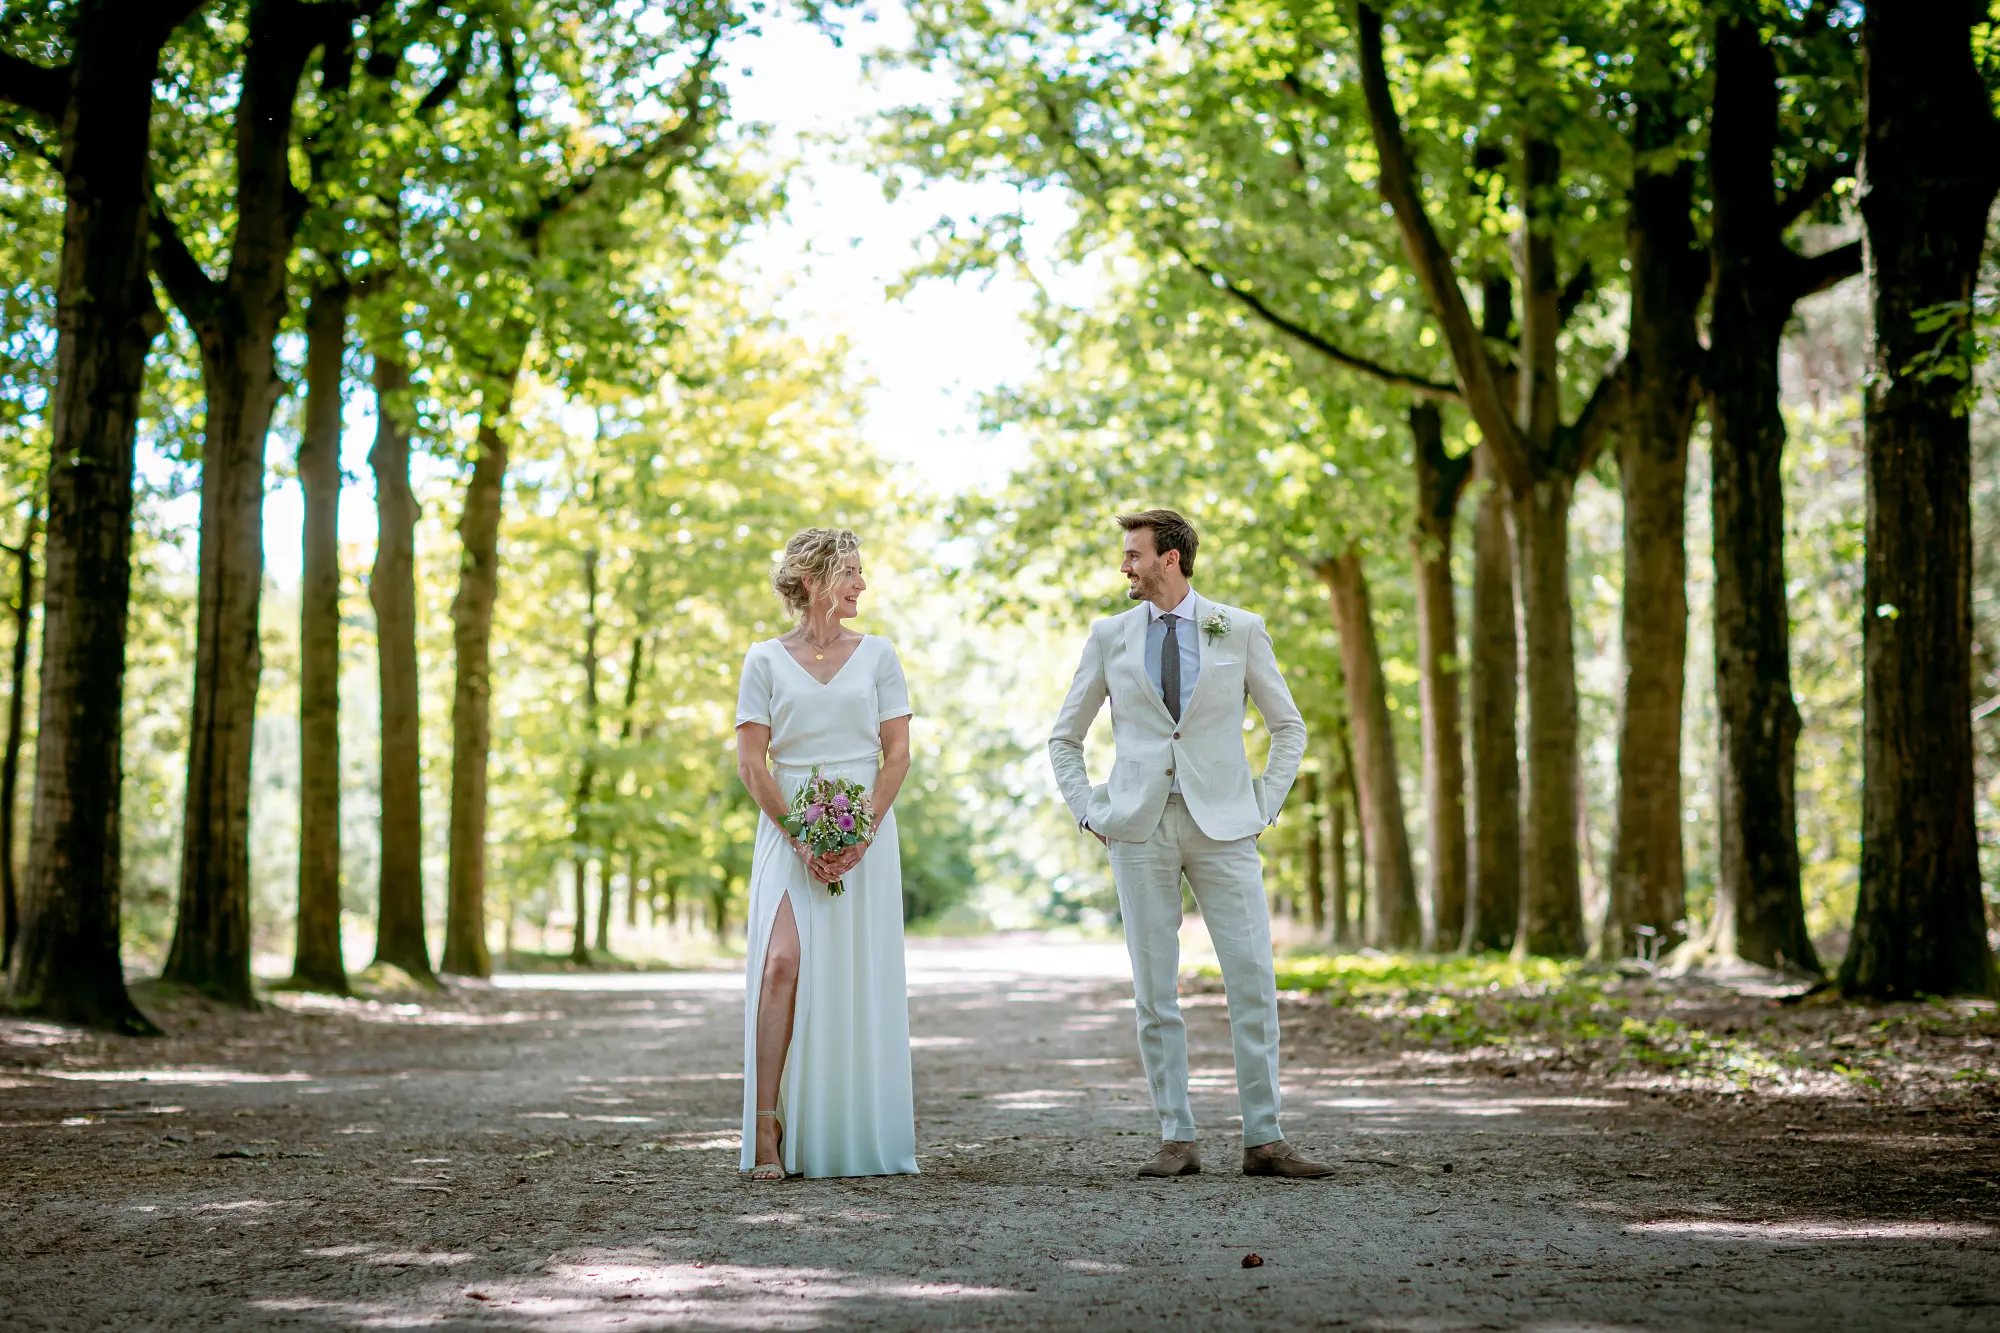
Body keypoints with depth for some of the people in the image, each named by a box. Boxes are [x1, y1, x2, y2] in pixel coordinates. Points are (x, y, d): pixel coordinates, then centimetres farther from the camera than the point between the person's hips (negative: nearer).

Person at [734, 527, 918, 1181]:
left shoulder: (878, 654, 9)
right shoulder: (766, 660, 5)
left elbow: (898, 752, 3)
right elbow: (751, 761, 0)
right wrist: (799, 837, -10)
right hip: (788, 829, -1)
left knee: (863, 973, 2)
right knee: (782, 962, -15)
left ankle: (875, 1132, 15)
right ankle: (767, 1130, -15)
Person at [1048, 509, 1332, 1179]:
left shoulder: (1239, 630, 5)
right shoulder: (1110, 636, 8)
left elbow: (1289, 727, 13)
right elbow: (1064, 738, 16)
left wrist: (1265, 809, 2)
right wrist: (1090, 814, 4)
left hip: (1222, 824, -1)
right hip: (1140, 827, 1)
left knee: (1254, 982, -5)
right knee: (1154, 990, 0)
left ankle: (1263, 1140, 1)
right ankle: (1177, 1140, 7)